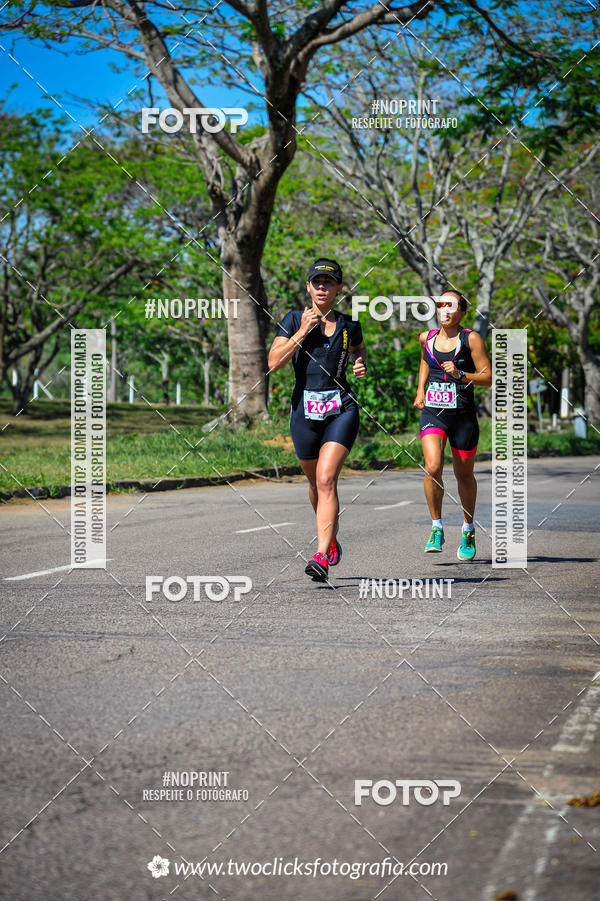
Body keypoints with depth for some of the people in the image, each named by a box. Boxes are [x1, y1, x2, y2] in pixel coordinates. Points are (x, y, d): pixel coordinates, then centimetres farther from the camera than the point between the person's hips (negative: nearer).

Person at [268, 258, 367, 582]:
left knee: (326, 480, -17)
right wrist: (302, 331, -13)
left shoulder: (349, 325, 7)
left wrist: (360, 365, 6)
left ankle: (322, 557, -24)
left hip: (341, 409, -1)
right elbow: (274, 362, -7)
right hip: (305, 410, 2)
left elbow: (358, 350, 28)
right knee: (316, 483, 15)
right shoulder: (294, 320, 2)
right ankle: (331, 538, 42)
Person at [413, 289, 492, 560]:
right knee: (432, 468, -20)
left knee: (464, 476, 10)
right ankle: (436, 528, -4)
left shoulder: (471, 339, -5)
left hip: (463, 415, -2)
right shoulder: (427, 338, 6)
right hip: (432, 413, 2)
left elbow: (487, 378, -7)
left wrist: (459, 374, -21)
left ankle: (468, 530, 31)